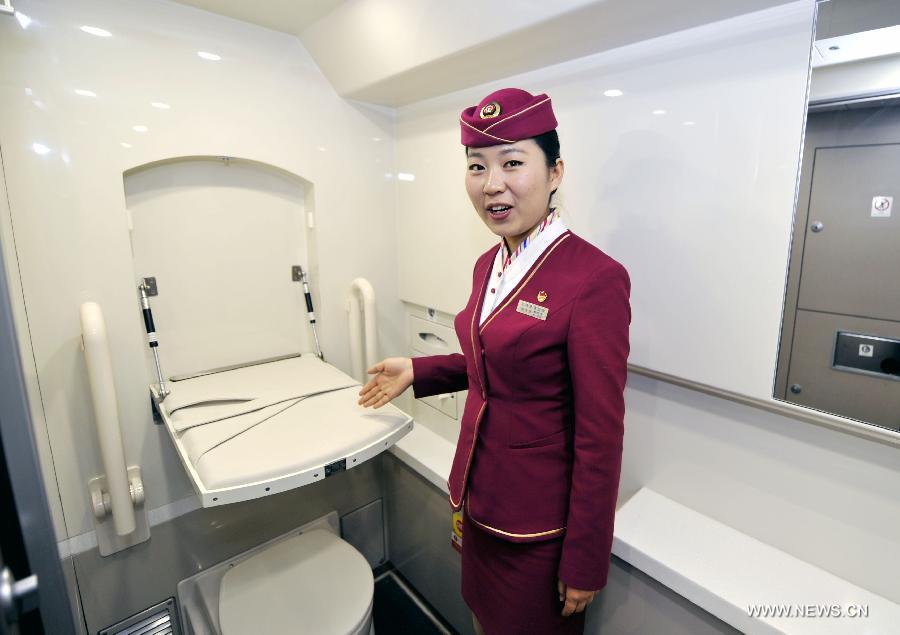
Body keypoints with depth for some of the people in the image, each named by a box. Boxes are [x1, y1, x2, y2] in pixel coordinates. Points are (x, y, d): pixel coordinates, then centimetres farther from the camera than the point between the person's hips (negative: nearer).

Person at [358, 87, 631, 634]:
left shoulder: (595, 278, -24)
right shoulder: (489, 265, 0)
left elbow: (600, 438, -20)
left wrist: (585, 566, -13)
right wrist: (418, 373, 5)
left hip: (538, 525, -7)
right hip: (478, 497, 7)